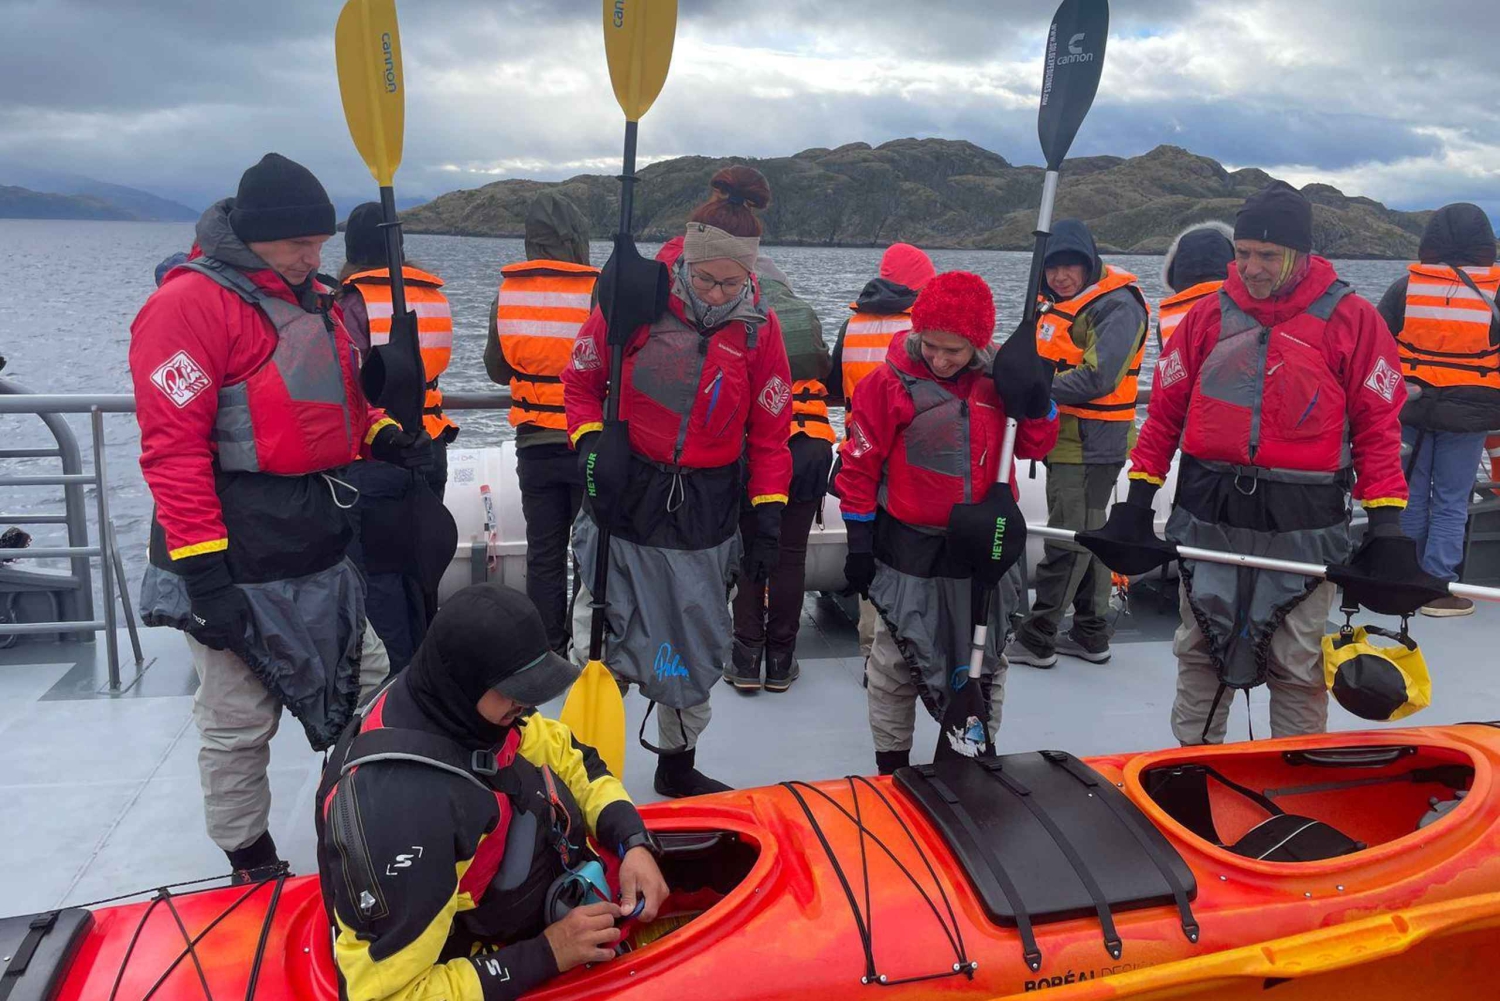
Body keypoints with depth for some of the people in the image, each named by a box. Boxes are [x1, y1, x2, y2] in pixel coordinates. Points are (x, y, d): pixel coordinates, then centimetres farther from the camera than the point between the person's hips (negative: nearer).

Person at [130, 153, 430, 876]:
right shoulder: (191, 302, -13)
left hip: (323, 551, 8)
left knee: (368, 682, 17)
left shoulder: (315, 300, 13)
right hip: (238, 567, -8)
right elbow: (173, 449, -18)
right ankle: (252, 865, 25)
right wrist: (204, 574, -21)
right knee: (239, 725, 7)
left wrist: (384, 436, 4)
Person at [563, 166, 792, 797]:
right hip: (625, 498, -2)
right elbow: (580, 383, 3)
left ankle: (677, 765, 36)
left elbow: (770, 430, 3)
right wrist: (593, 444, -13)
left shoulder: (758, 324, -5)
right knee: (602, 637, 0)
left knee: (695, 645, 14)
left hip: (705, 511, 2)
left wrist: (768, 519, 0)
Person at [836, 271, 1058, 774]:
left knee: (985, 660, 17)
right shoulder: (892, 382, -14)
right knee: (895, 664, 9)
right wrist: (860, 541, -7)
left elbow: (1035, 446, 2)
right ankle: (891, 767, 28)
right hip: (909, 550, -3)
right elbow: (859, 464, -8)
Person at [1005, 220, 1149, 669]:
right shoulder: (1061, 303, 15)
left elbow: (1097, 378, -23)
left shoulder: (1118, 306, -14)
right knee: (1087, 538, 15)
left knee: (1067, 542, -5)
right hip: (1065, 440, 10)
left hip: (1092, 444, -10)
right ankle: (1091, 636, 26)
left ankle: (1036, 639, 2)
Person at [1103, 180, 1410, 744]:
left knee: (1297, 667, 5)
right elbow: (1165, 409, 9)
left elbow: (1378, 424, 0)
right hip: (1207, 515, 3)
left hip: (1301, 526, -2)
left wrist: (1385, 520, -6)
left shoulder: (1350, 319, 0)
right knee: (1198, 654, 12)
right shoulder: (1209, 315, 7)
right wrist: (1139, 496, 4)